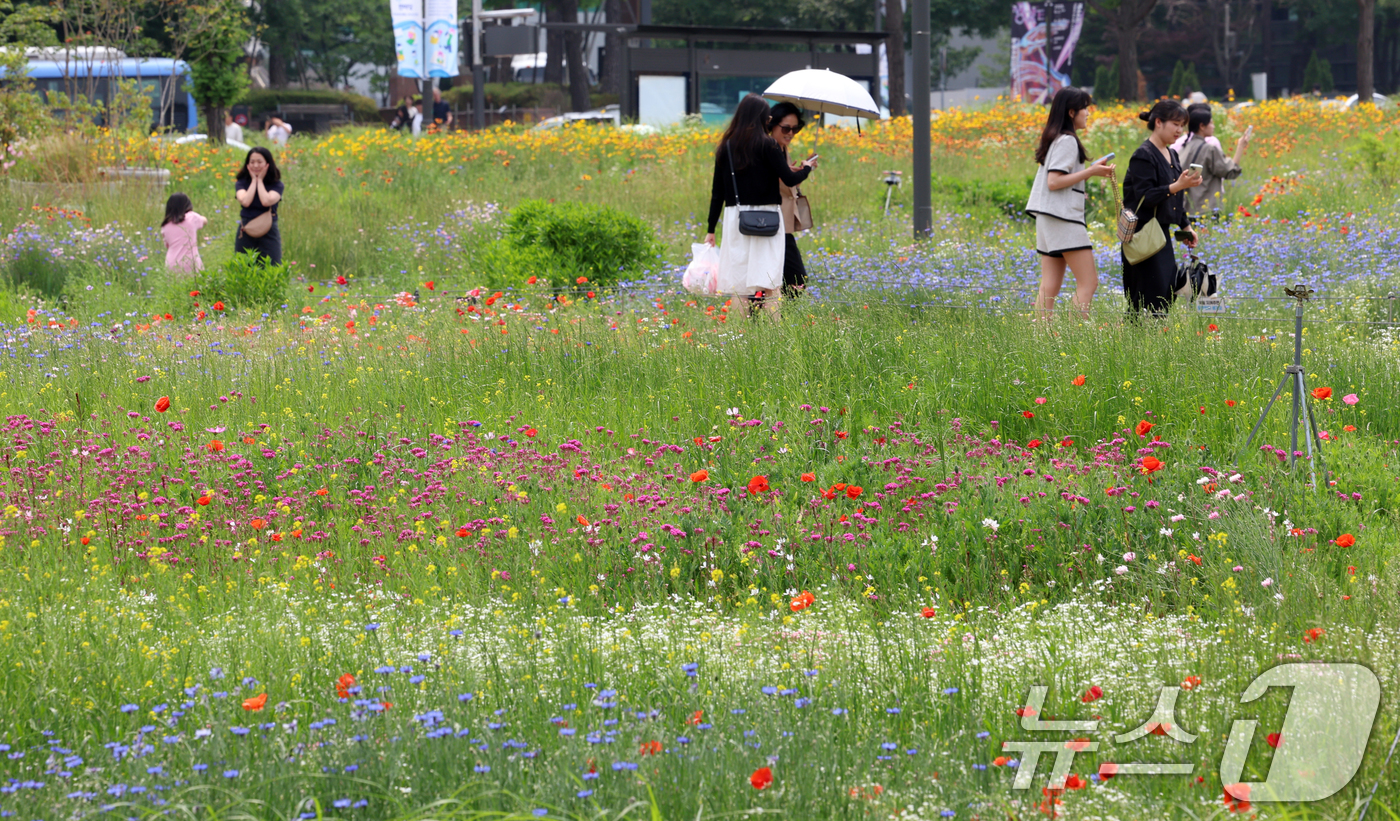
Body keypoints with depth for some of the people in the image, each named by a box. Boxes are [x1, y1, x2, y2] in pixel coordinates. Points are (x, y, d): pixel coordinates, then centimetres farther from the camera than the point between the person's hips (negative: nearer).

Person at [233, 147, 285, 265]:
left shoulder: (276, 185, 0)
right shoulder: (241, 183, 4)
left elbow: (266, 201, -19)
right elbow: (245, 201, -14)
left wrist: (260, 181, -6)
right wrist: (254, 180, -4)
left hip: (269, 234, -2)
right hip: (246, 234, 2)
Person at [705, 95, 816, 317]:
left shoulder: (726, 146, 7)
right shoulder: (766, 145, -5)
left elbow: (717, 191, 9)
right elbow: (790, 179, -7)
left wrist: (711, 230, 13)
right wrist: (807, 167, 14)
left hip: (735, 217, 4)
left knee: (739, 281, 5)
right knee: (767, 282, -6)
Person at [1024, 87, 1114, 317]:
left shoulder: (1055, 139, 18)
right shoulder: (1067, 141, -11)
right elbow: (1054, 182, -18)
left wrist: (1091, 172, 15)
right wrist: (1090, 172, -15)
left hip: (1049, 220, 10)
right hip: (1064, 219, -10)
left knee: (1050, 287, 5)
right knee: (1088, 283, -10)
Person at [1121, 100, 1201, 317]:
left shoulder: (1171, 155, 15)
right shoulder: (1144, 156, -12)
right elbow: (1145, 197, -20)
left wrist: (1186, 227, 18)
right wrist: (1177, 186, -28)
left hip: (1162, 233, 9)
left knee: (1168, 289, 6)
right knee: (1150, 296, -12)